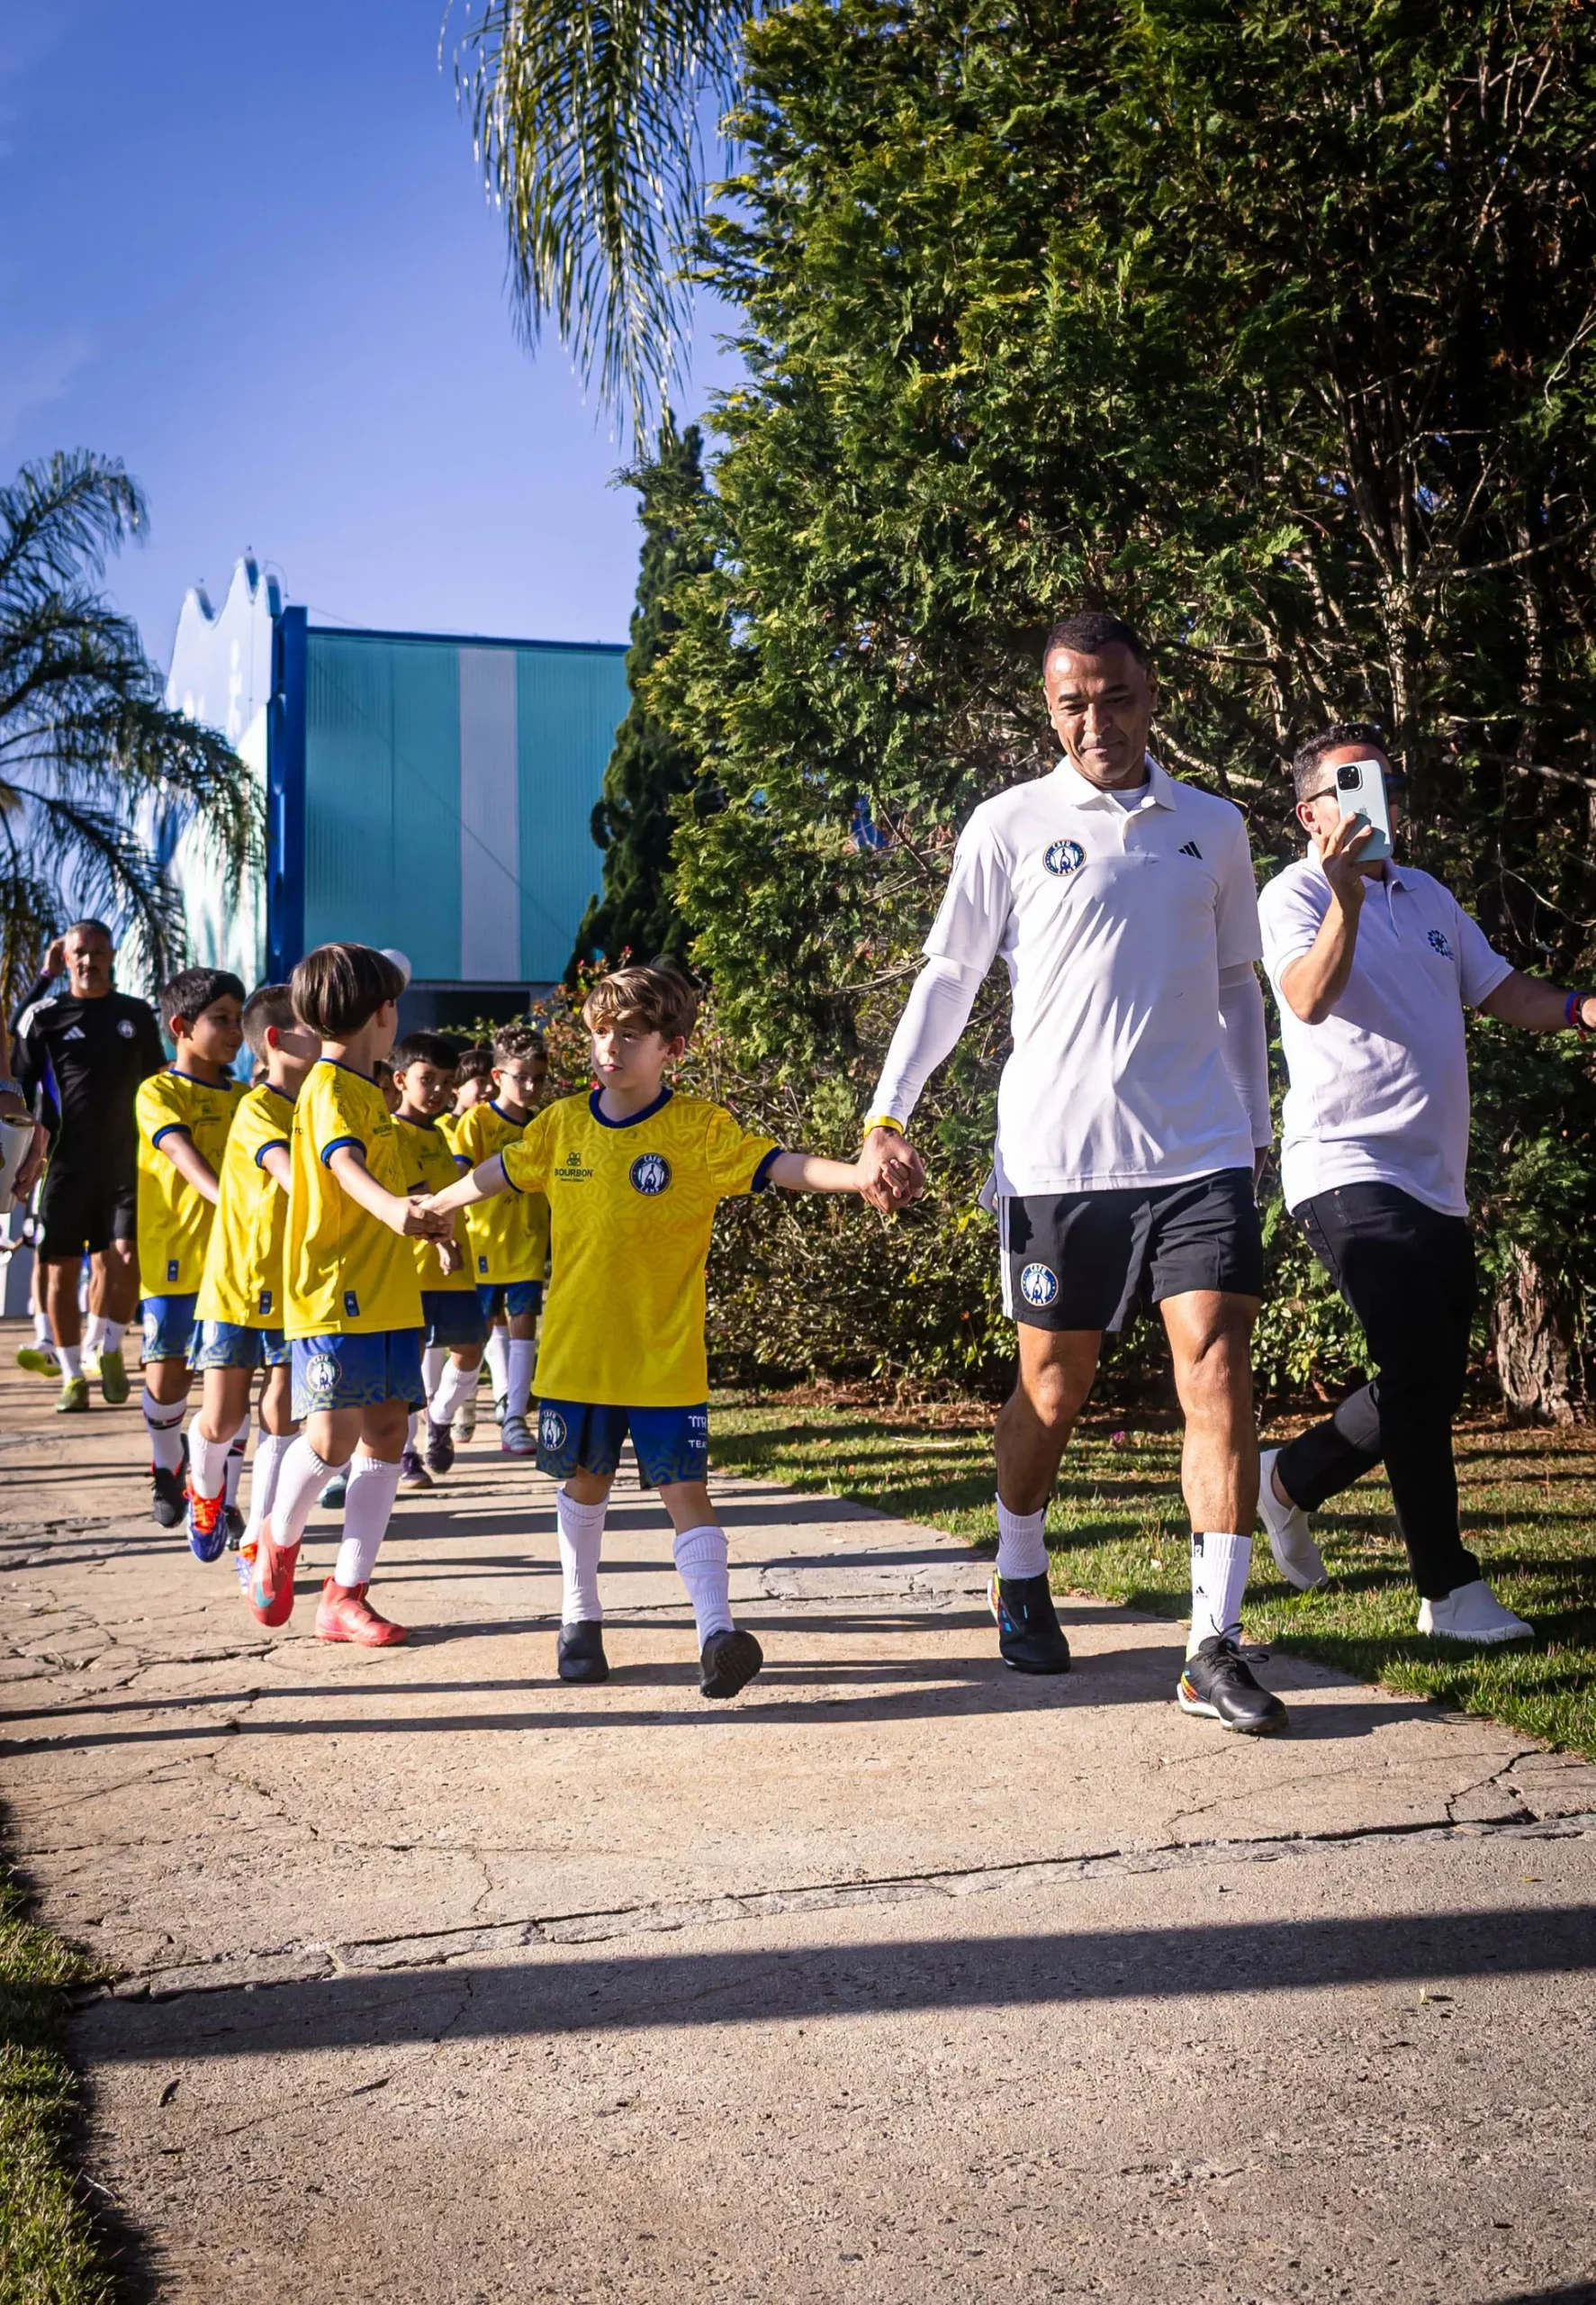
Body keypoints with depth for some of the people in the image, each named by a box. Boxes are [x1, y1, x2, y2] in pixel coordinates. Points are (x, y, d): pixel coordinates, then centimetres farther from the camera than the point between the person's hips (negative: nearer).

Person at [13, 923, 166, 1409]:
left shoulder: (138, 1015, 9)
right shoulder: (44, 1016, 1)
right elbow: (20, 1091, 2)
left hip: (125, 1160, 1)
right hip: (65, 1163, -1)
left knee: (126, 1259, -11)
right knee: (62, 1271, 3)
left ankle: (107, 1348, 13)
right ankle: (72, 1375, 15)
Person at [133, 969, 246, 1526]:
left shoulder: (243, 1097, 13)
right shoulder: (157, 1092, -2)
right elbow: (181, 1152, -19)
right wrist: (224, 1197, -36)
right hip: (174, 1253, -3)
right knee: (168, 1374, 2)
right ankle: (167, 1466, 29)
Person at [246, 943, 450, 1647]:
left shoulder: (366, 1089, 18)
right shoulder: (329, 1089, -12)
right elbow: (343, 1164, -33)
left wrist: (423, 1220, 50)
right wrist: (391, 1206, -52)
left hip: (387, 1294, 9)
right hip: (333, 1295, -9)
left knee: (386, 1434, 4)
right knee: (333, 1437, -12)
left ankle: (346, 1595, 11)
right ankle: (278, 1541, 19)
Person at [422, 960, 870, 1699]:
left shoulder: (700, 1129, -8)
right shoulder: (563, 1124, 3)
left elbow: (780, 1166, -17)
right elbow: (496, 1174, 18)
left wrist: (862, 1175, -32)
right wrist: (428, 1211, 30)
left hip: (665, 1358, -3)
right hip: (576, 1351, 3)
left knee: (683, 1488, -7)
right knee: (584, 1479, 16)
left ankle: (717, 1633, -10)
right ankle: (580, 1616, 32)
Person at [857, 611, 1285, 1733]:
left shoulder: (1213, 827, 11)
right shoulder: (1010, 826, 3)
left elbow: (1237, 990, 18)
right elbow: (948, 978, 5)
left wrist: (1258, 1130, 16)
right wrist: (886, 1115, -3)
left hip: (1200, 1152, 2)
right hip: (1059, 1155, -2)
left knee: (1219, 1374, -9)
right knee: (1052, 1394, 8)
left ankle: (1216, 1646, -4)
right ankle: (1021, 1583, 33)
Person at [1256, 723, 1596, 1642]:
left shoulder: (1430, 896, 17)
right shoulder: (1296, 895, -4)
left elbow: (1504, 990, 16)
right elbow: (1309, 999, -22)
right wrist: (1346, 896, -36)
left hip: (1436, 1181, 8)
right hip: (1349, 1169, -8)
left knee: (1434, 1385, 13)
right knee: (1421, 1372, -14)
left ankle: (1293, 1480, 32)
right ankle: (1453, 1590, -5)